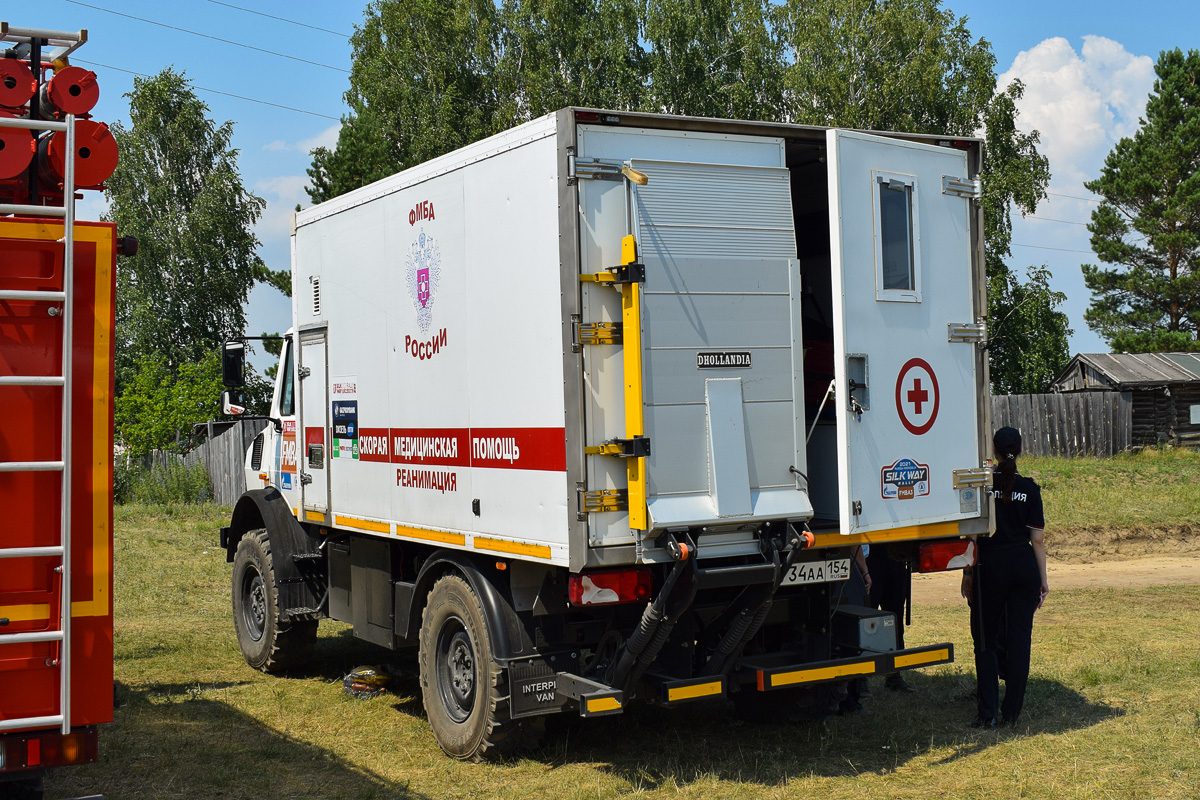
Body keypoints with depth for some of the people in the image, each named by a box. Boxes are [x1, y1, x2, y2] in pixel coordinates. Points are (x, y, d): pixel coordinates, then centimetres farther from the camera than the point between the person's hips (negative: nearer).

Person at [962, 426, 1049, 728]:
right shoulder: (1029, 489, 1)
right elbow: (1037, 539, 2)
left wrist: (967, 573, 3)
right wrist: (1043, 579, 9)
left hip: (991, 567, -2)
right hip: (1024, 567, 2)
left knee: (987, 641, 7)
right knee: (1019, 639, 7)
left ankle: (987, 713, 3)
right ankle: (1011, 712, 9)